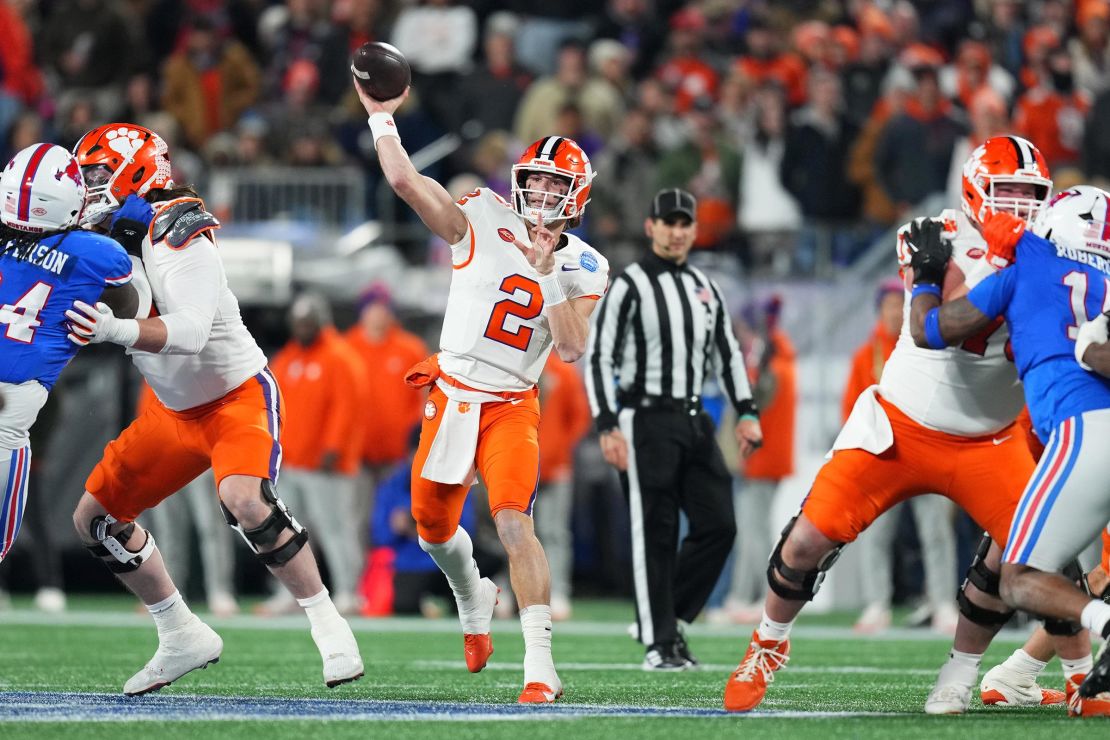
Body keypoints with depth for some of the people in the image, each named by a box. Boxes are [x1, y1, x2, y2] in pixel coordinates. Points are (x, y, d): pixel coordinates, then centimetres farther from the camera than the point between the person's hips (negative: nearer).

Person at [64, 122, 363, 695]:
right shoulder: (112, 240, 0)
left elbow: (190, 332, -38)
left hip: (237, 396, -9)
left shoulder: (178, 238, -24)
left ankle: (328, 626, -20)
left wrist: (117, 330, -53)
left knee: (246, 503, -34)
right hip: (176, 410, 9)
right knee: (95, 519, 7)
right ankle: (183, 638, 19)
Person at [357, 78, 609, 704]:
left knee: (514, 521, -23)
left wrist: (547, 273, -21)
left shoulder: (583, 270, -3)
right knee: (435, 529, 14)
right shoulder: (483, 222, -5)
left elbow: (573, 349, -16)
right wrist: (382, 118, -13)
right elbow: (405, 181, -13)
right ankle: (474, 600, 50)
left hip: (511, 409, -2)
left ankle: (541, 668, -29)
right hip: (451, 396, 2)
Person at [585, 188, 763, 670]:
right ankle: (658, 643, 1)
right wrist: (608, 428, -16)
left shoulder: (705, 288, 14)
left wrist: (746, 414, 10)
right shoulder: (629, 286, -5)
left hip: (694, 422, 6)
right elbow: (598, 357, -8)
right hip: (646, 421, -6)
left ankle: (665, 616, 15)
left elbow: (727, 353, 20)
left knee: (718, 525, 0)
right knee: (654, 535, -5)